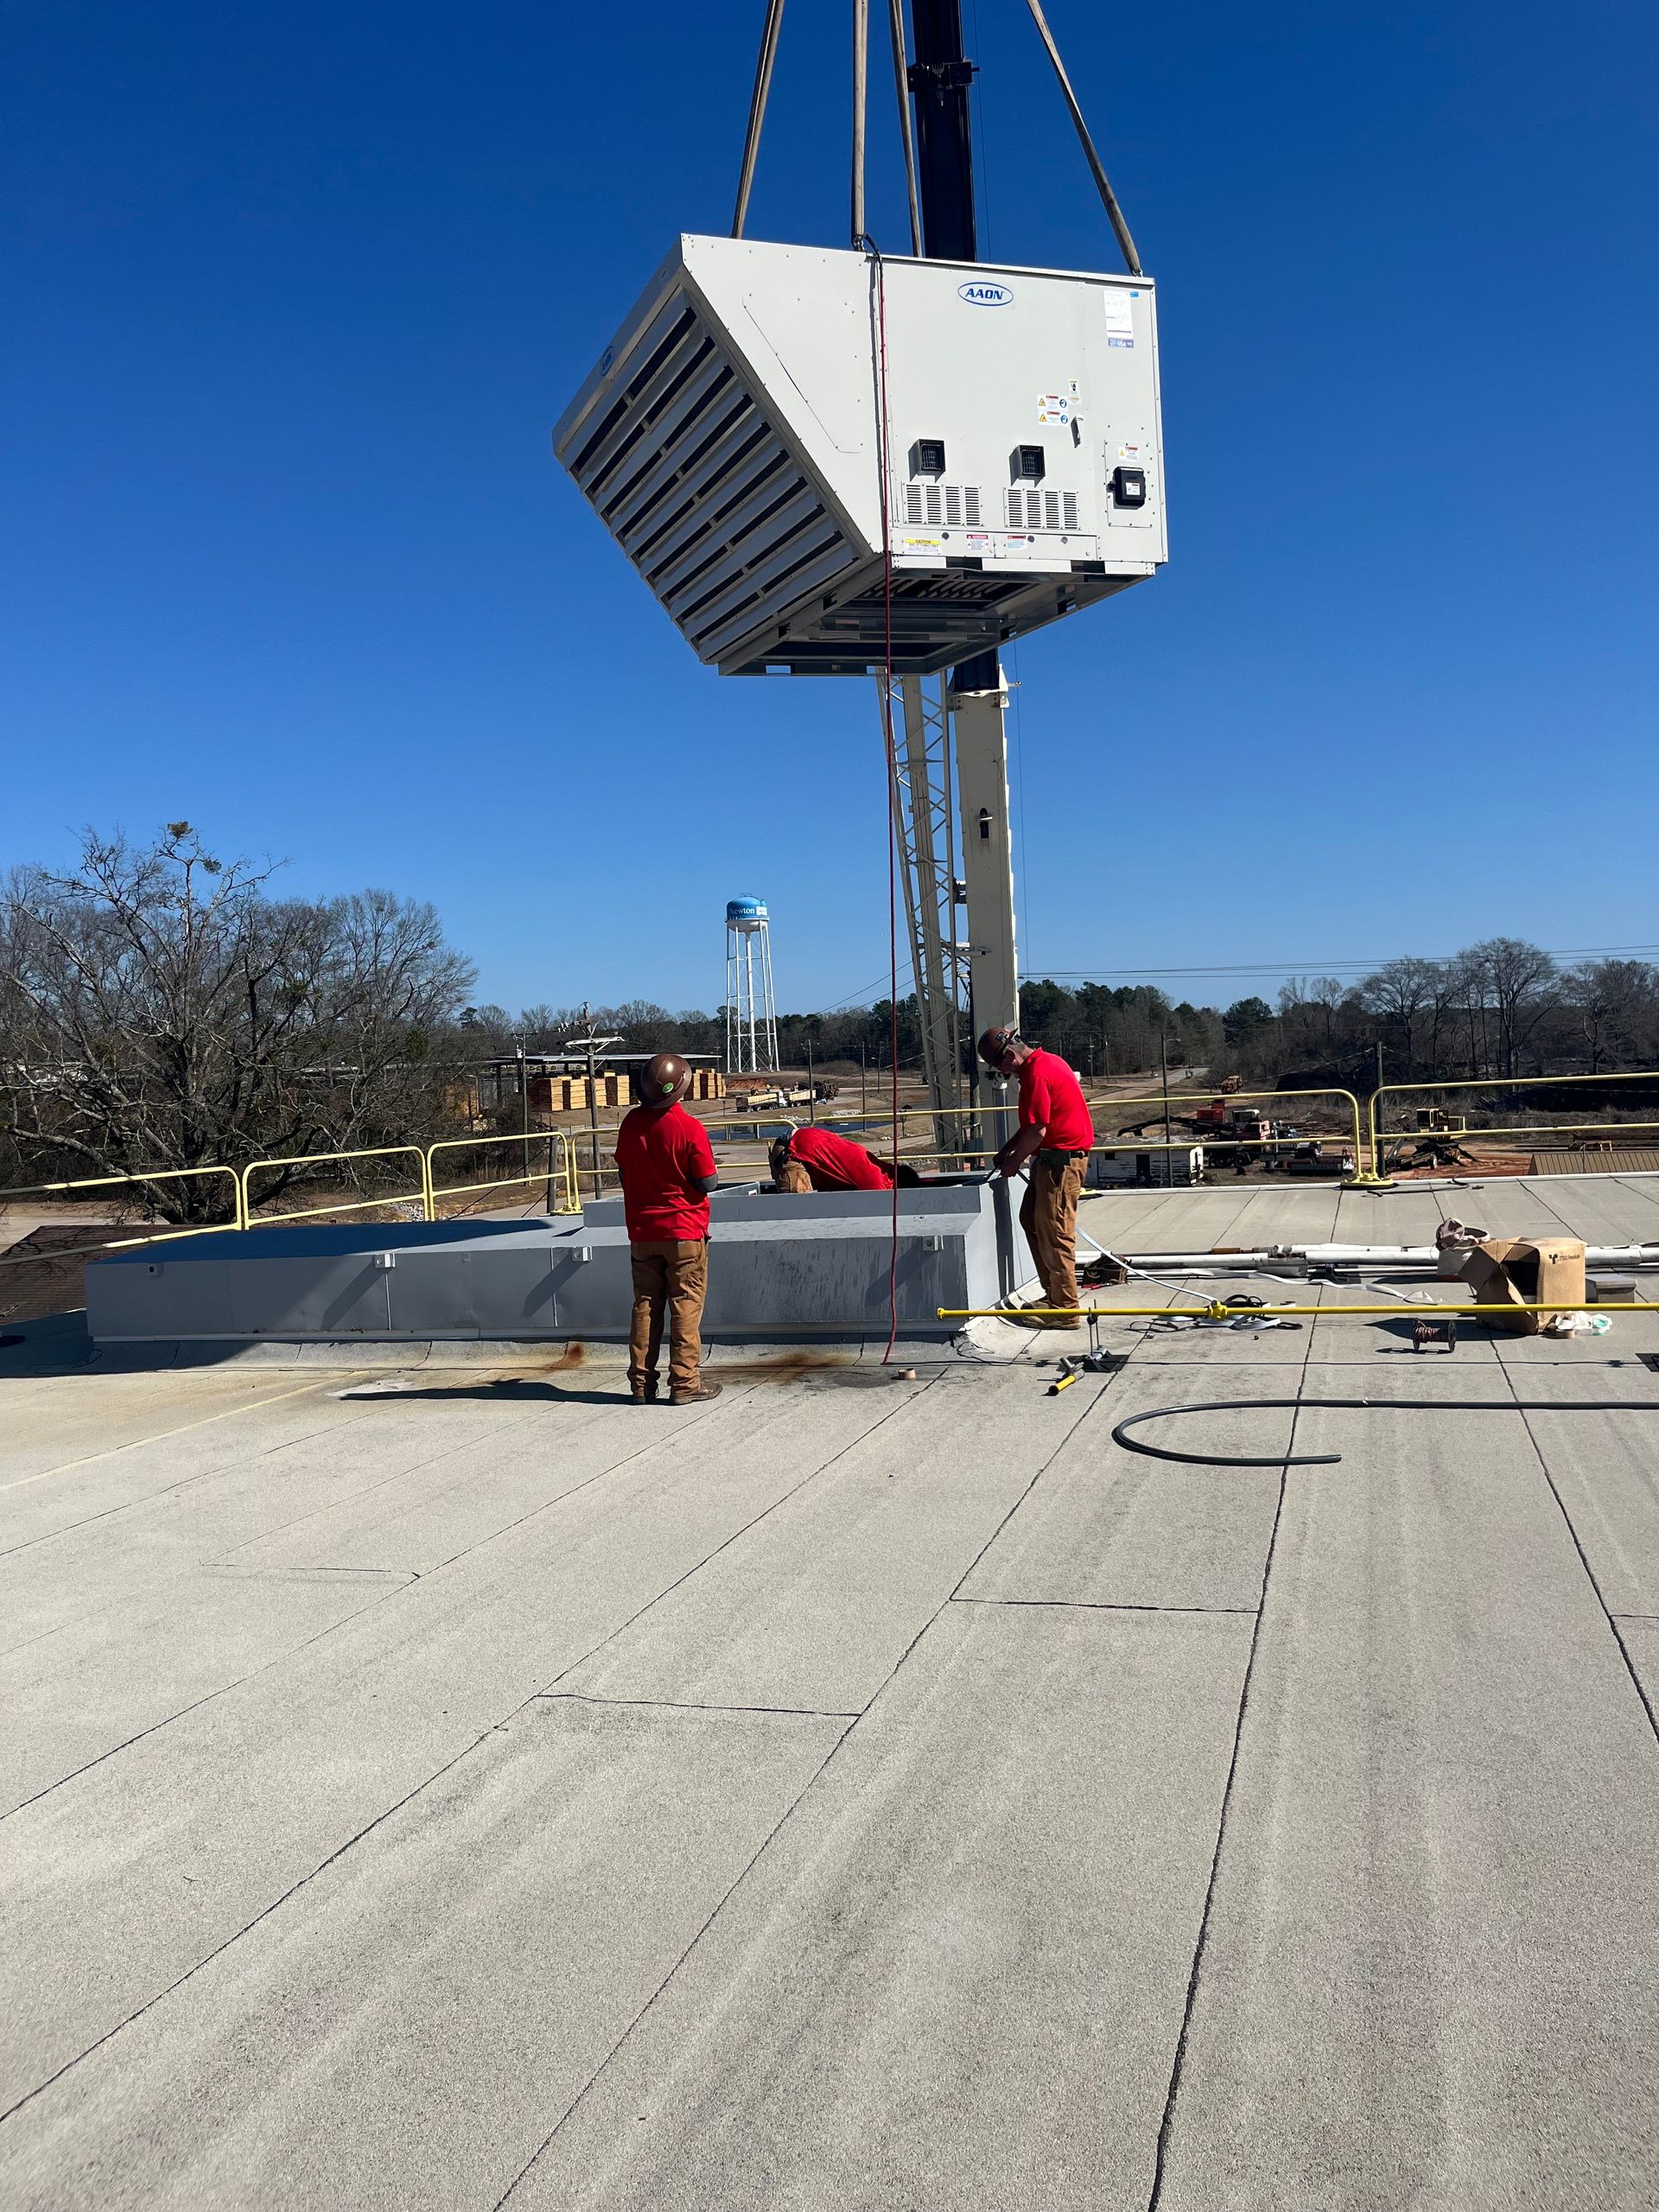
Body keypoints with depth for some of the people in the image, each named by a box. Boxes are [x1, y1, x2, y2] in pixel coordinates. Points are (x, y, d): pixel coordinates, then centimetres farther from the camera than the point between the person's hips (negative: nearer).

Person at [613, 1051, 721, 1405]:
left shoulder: (631, 1123, -1)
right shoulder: (689, 1128, -16)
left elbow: (624, 1172, 10)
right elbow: (707, 1183, -12)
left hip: (642, 1232, 4)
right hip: (685, 1231, -4)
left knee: (645, 1306, 10)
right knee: (686, 1306, 2)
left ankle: (641, 1383, 13)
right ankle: (685, 1384, 4)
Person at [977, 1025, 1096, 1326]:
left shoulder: (1036, 1075, -20)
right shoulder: (1045, 1061, 13)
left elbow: (1037, 1131, -21)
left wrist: (1014, 1162, -7)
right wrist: (1008, 1150, 17)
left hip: (1060, 1161, -11)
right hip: (1053, 1157, 11)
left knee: (1054, 1233, -5)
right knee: (1030, 1219, 17)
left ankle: (1064, 1309, 1)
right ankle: (1054, 1293, 22)